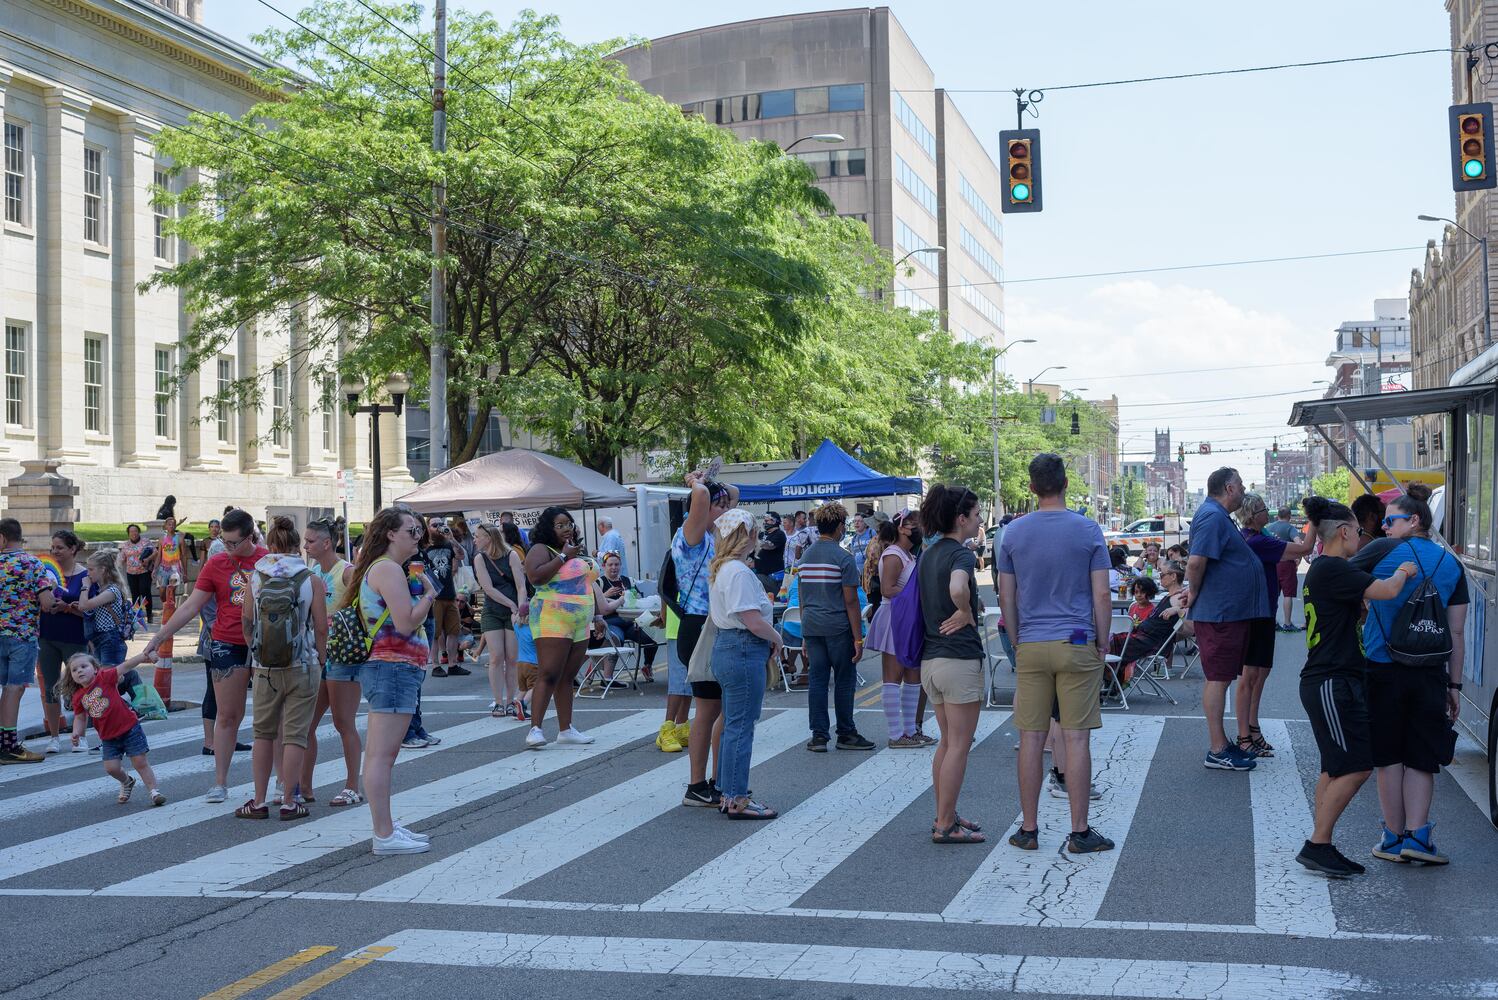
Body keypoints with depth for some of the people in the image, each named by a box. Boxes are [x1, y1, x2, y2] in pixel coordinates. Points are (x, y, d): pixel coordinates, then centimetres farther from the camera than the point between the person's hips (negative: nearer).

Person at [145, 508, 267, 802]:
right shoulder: (217, 564, 2)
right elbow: (191, 606, 4)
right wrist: (160, 635, 0)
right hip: (227, 646, 1)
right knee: (226, 716, 2)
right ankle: (220, 783, 7)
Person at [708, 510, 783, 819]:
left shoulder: (720, 569, 14)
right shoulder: (739, 572, -18)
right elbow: (754, 621, -22)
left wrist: (768, 638, 9)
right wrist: (777, 638, -4)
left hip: (725, 645, 11)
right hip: (743, 651, -11)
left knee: (733, 725, 16)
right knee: (741, 727, -4)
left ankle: (728, 794, 23)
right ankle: (737, 801, 1)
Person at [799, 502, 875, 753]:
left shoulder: (805, 556, 10)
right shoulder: (843, 557, -10)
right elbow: (851, 602, -12)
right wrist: (858, 638, -9)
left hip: (811, 626, 6)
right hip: (838, 627, -6)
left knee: (817, 680, 6)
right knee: (844, 680, 5)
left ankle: (818, 735, 7)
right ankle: (846, 734, 11)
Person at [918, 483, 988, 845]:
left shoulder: (928, 554, 12)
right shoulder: (961, 554, -15)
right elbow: (957, 589, -37)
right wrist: (966, 614, -18)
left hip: (930, 658, 9)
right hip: (959, 658, -9)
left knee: (947, 742, 18)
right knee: (959, 746, -1)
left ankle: (945, 816, 25)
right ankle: (946, 825, 4)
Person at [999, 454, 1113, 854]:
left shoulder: (1014, 533, 3)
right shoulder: (1088, 530, -3)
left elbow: (1006, 596, 6)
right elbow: (1101, 595, -3)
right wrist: (1102, 643, 7)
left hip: (1030, 646, 2)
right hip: (1077, 645, -2)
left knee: (1031, 739, 6)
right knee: (1076, 738, 0)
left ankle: (1028, 829, 12)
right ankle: (1080, 833, 4)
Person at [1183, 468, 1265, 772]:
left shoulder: (1218, 516, 18)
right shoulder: (1212, 516, -17)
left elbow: (1196, 562, 28)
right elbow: (1196, 561, -27)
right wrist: (1195, 591, -14)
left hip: (1229, 612, 11)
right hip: (1220, 613, -11)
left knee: (1221, 678, 15)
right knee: (1218, 678, -7)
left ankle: (1221, 742, 23)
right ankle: (1217, 752, -3)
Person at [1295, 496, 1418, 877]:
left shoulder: (1323, 569, 17)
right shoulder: (1332, 569, -16)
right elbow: (1386, 591, -23)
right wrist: (1402, 572, -2)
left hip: (1334, 683, 11)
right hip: (1331, 684, -11)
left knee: (1336, 769, 12)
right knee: (1355, 768, -9)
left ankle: (1320, 848, 14)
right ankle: (1316, 846, -6)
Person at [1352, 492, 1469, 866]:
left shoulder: (1383, 551, -4)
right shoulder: (1452, 565, 8)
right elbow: (1457, 633, 8)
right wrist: (1454, 685, 11)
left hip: (1383, 668, -2)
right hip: (1430, 675, 3)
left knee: (1389, 758, 7)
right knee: (1420, 760, 9)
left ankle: (1394, 838, 11)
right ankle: (1416, 836, 0)